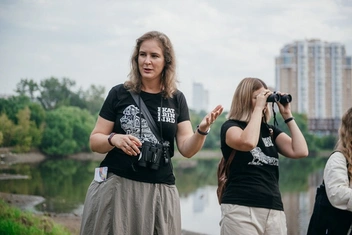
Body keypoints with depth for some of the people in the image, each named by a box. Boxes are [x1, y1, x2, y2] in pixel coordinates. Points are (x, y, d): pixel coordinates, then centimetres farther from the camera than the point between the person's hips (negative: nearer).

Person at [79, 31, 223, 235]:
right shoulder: (120, 94, 0)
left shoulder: (176, 99, 6)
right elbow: (95, 141, 3)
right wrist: (114, 139, -18)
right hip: (115, 187, -2)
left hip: (160, 192, 2)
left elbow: (187, 149, 1)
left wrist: (202, 131, -18)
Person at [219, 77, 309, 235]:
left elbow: (301, 151, 4)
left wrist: (287, 115, 5)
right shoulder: (230, 126, 2)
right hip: (241, 209, -5)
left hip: (274, 210, 6)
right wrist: (258, 107, -11)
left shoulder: (271, 130, 19)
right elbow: (248, 142, -22)